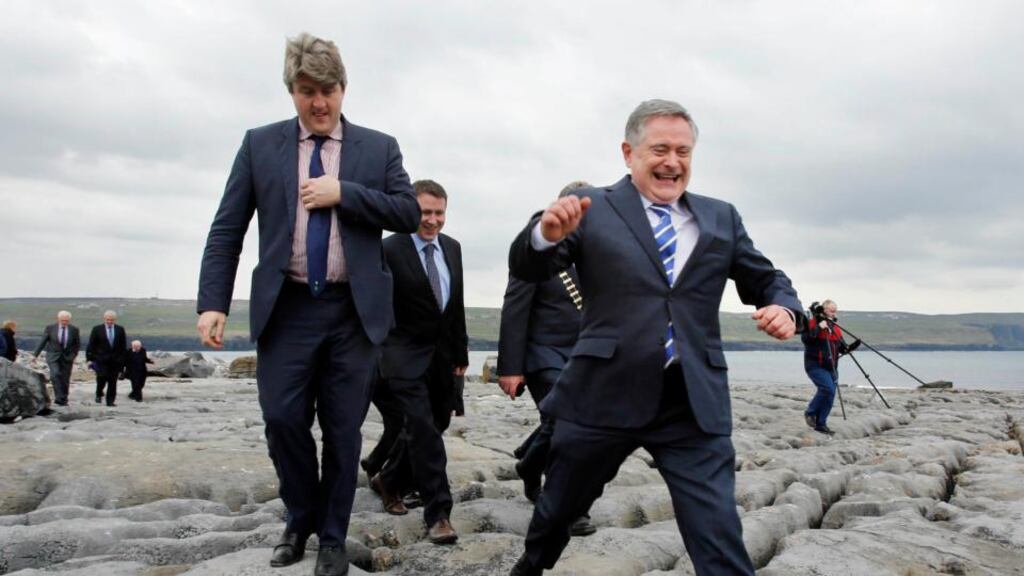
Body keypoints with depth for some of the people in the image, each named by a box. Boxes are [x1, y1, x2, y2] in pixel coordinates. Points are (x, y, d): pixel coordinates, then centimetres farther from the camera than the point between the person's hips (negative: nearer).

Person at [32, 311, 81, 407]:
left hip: (67, 357, 1)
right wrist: (35, 355, -5)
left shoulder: (74, 329, -3)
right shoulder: (50, 328, -5)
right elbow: (42, 342, -2)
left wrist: (73, 355, 0)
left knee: (65, 379, 3)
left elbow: (77, 344, 8)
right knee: (55, 374, -22)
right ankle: (59, 397, -19)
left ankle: (63, 400, 16)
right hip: (53, 356, -1)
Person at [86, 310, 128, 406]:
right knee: (102, 377, -12)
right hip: (101, 359, -2)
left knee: (113, 381, 1)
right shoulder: (97, 329, 1)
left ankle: (110, 401, 8)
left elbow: (123, 345, 9)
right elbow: (91, 345, 1)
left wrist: (122, 358, 4)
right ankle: (99, 395, 15)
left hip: (115, 360, 2)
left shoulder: (120, 329, 6)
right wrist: (90, 358, -4)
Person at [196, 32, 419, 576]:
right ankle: (300, 518, 25)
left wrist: (343, 193, -13)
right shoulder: (260, 144, 6)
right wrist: (212, 303, -6)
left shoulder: (379, 147, 6)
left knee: (343, 429, 5)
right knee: (282, 419, -2)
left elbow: (409, 213, -2)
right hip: (286, 307, 0)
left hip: (353, 310, 0)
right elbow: (226, 230, 3)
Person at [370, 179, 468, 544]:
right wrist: (375, 356, -11)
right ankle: (438, 512, -5)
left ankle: (390, 481, 35)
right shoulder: (390, 249, -11)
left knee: (433, 425, 13)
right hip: (406, 356, -6)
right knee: (424, 429, -11)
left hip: (442, 355, 7)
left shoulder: (452, 248, 8)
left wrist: (461, 353, 14)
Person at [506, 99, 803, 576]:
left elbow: (766, 280, 18)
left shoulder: (721, 218, 10)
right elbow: (527, 270, -8)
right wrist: (548, 233, -31)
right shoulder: (592, 210, 0)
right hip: (602, 394, -1)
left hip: (694, 404, 1)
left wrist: (784, 306, -6)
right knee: (556, 513, 19)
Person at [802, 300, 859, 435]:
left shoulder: (835, 328, 14)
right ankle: (810, 412, -2)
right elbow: (805, 338, -22)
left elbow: (842, 348, 11)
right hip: (815, 365, -7)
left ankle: (821, 424, 12)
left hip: (831, 367, 7)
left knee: (830, 394, 2)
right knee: (828, 389, -22)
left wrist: (852, 347, -8)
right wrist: (818, 328, -27)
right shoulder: (812, 323, -5)